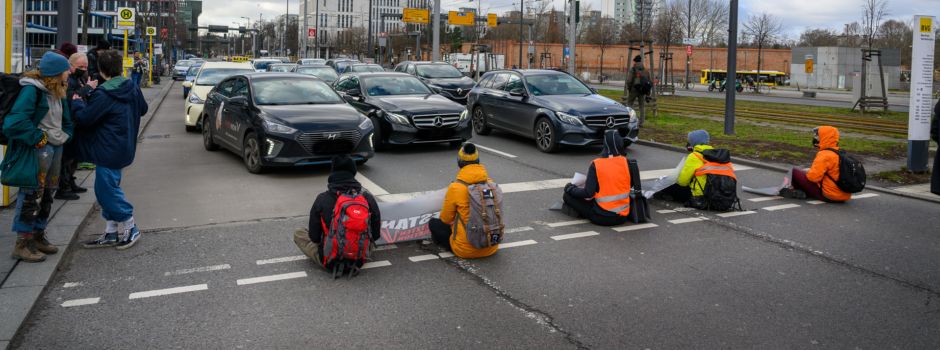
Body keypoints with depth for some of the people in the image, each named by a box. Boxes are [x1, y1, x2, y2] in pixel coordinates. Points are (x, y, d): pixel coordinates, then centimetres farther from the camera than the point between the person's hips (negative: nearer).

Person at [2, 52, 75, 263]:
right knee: (32, 196, -4)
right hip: (37, 150, -9)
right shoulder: (32, 90, -16)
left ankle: (38, 235, 29)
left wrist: (65, 135, 8)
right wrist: (38, 138, -17)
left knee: (47, 195, 16)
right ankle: (22, 243, 5)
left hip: (55, 148, 9)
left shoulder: (57, 92, 10)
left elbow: (66, 119, 23)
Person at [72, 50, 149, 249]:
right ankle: (110, 234, 19)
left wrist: (77, 103, 2)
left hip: (109, 152, -9)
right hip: (125, 148, 9)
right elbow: (142, 109, 21)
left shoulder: (103, 95, -19)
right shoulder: (132, 89, 6)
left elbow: (84, 118, -15)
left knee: (106, 190, 0)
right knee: (107, 189, 15)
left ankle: (131, 229, 7)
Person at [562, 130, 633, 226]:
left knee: (568, 196, 3)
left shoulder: (596, 165, -16)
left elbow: (588, 193, -18)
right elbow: (631, 185, 9)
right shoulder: (626, 162, -6)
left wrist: (570, 188, 0)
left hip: (603, 218, -5)